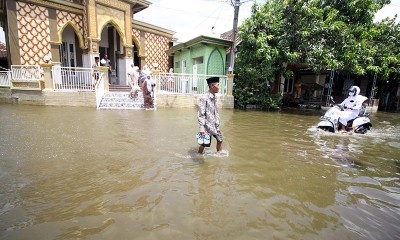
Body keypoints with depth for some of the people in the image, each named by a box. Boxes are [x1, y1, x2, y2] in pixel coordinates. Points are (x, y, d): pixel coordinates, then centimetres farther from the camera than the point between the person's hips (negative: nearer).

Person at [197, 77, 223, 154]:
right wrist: (201, 128, -22)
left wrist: (217, 124, 15)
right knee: (203, 144, 1)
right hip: (207, 125, -8)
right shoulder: (204, 98, -19)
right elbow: (200, 114, -20)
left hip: (215, 125, 8)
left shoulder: (215, 97, 6)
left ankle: (219, 154, 39)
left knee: (220, 139, 18)